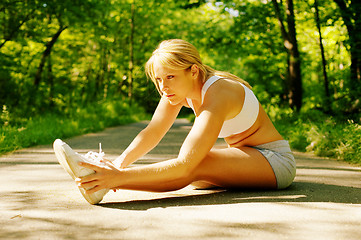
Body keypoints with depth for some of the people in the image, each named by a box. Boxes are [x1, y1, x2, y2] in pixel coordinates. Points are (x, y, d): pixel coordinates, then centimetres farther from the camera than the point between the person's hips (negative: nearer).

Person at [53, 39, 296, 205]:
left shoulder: (217, 95, -31)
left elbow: (184, 165, -39)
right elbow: (152, 132, -10)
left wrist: (119, 177, -46)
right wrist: (120, 162, -28)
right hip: (245, 156, 12)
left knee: (197, 165, -31)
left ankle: (99, 183, -41)